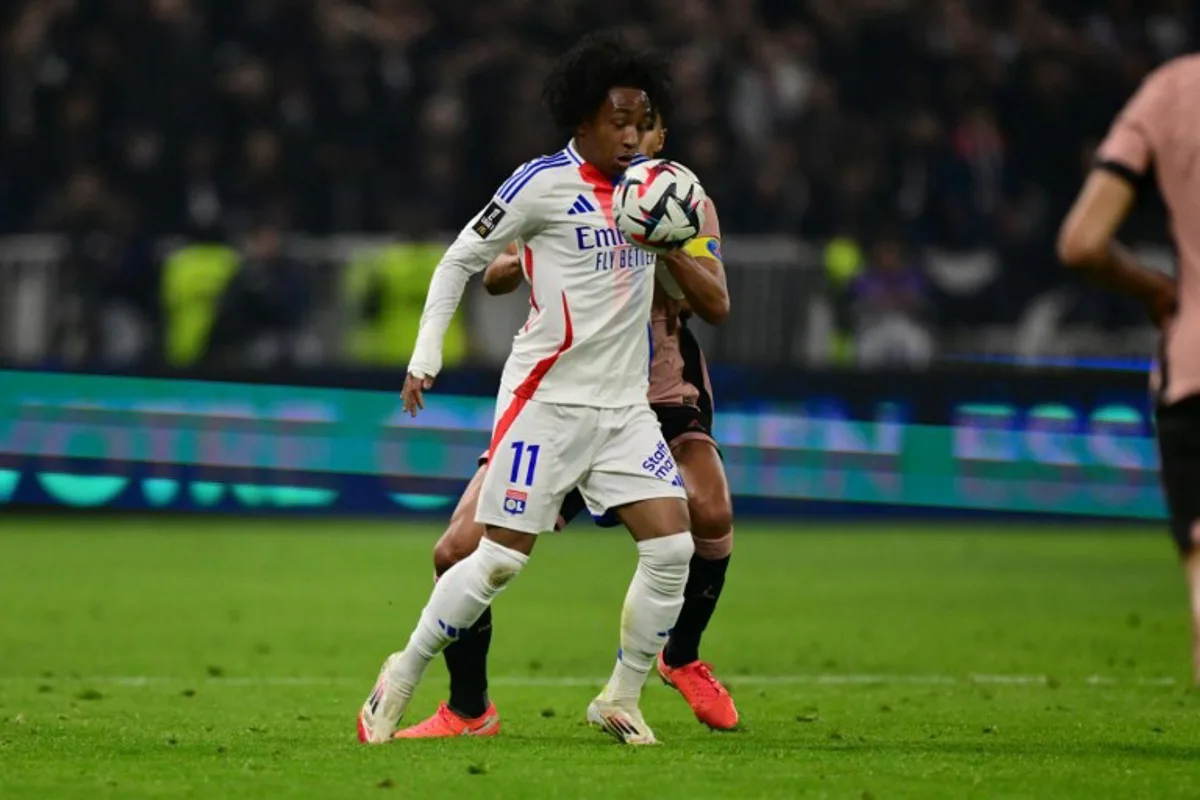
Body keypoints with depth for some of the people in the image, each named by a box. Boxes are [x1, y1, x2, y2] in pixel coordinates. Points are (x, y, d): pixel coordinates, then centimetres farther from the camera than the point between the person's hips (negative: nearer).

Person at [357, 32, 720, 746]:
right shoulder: (544, 184, -8)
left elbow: (708, 298, 20)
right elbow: (461, 261, -1)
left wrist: (671, 248, -2)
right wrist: (427, 356, -7)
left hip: (624, 405, 6)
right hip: (548, 399, -6)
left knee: (673, 545, -8)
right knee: (502, 557, -6)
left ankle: (621, 700, 4)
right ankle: (404, 677, 12)